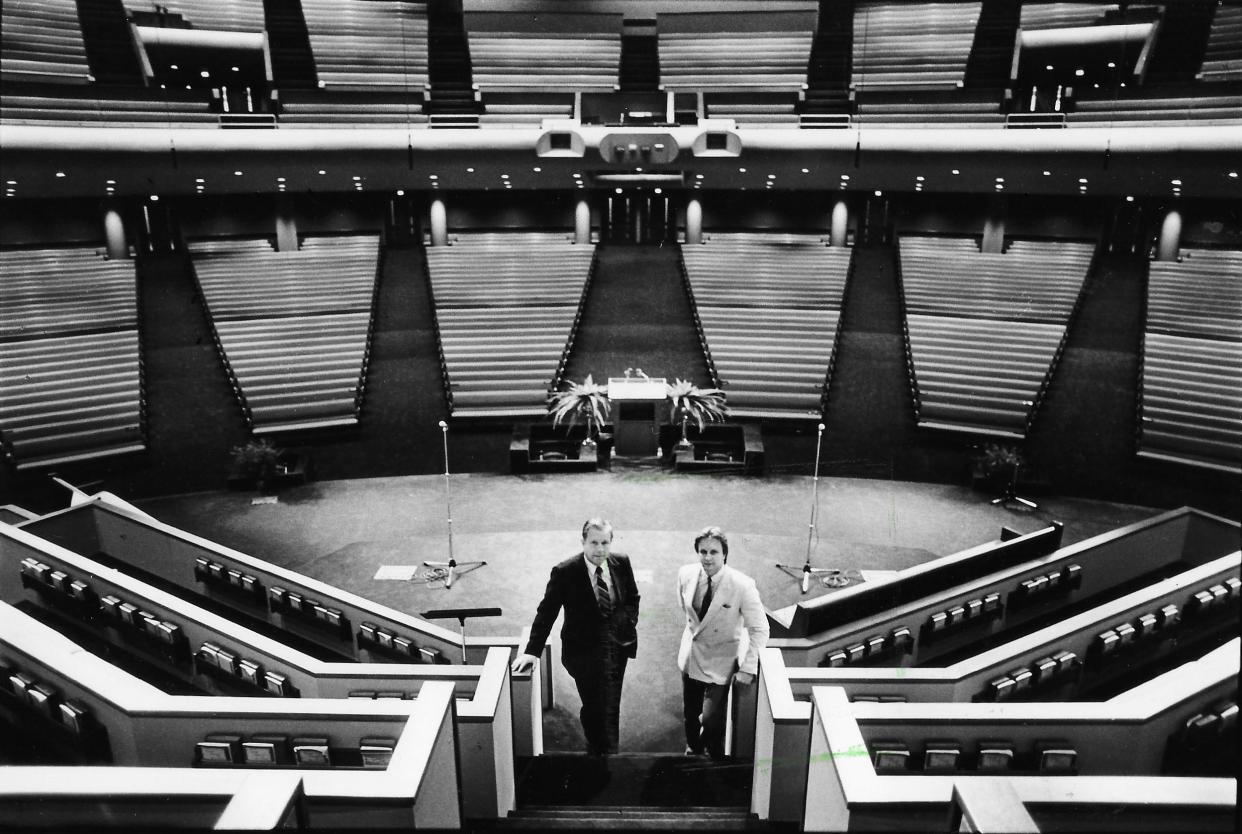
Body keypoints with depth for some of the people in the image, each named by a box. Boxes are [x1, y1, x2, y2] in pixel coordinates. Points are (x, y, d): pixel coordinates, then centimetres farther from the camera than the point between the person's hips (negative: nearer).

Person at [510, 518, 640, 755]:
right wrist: (532, 651, -16)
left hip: (618, 646, 4)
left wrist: (629, 624, 0)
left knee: (610, 707, 14)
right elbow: (546, 612, -12)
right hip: (584, 651, -4)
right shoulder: (565, 572, -16)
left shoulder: (621, 562, -4)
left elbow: (633, 598, 12)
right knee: (596, 708, -6)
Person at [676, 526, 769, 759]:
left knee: (711, 720, -2)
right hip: (691, 655, 4)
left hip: (720, 662, -4)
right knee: (690, 712, 20)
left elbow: (759, 630, -18)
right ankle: (693, 750, 49)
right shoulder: (686, 574, -13)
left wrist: (748, 667, -18)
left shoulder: (742, 585, -26)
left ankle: (715, 757, 29)